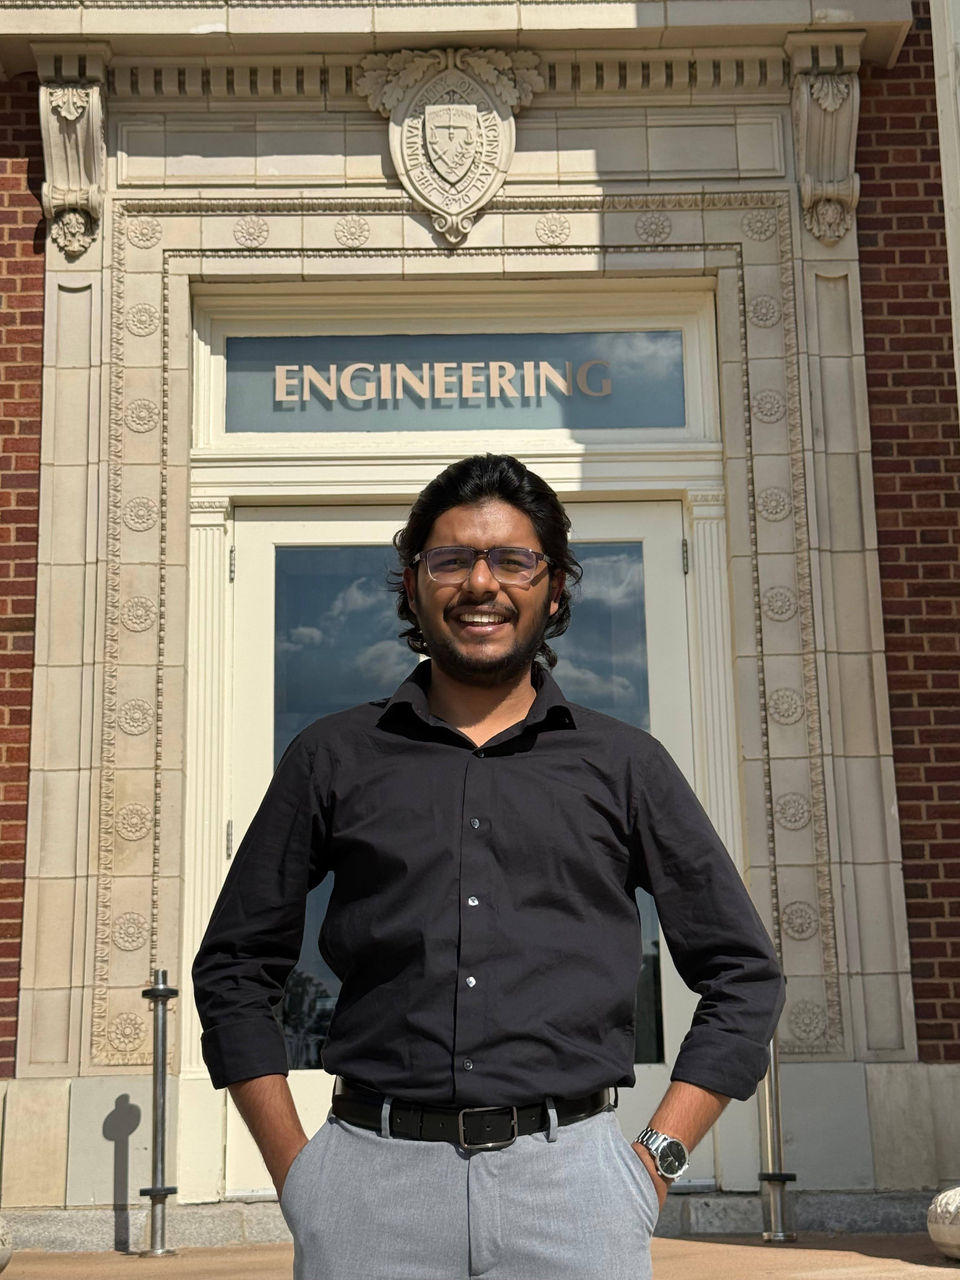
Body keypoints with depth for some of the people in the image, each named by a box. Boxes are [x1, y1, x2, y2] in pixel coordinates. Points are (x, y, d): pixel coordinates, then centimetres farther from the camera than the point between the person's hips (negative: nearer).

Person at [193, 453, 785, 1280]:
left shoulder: (624, 765, 7)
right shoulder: (333, 759, 7)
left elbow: (745, 976, 10)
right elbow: (235, 968, 12)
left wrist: (658, 1158, 1)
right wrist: (294, 1169, 3)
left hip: (570, 1180, 0)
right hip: (372, 1180, 1)